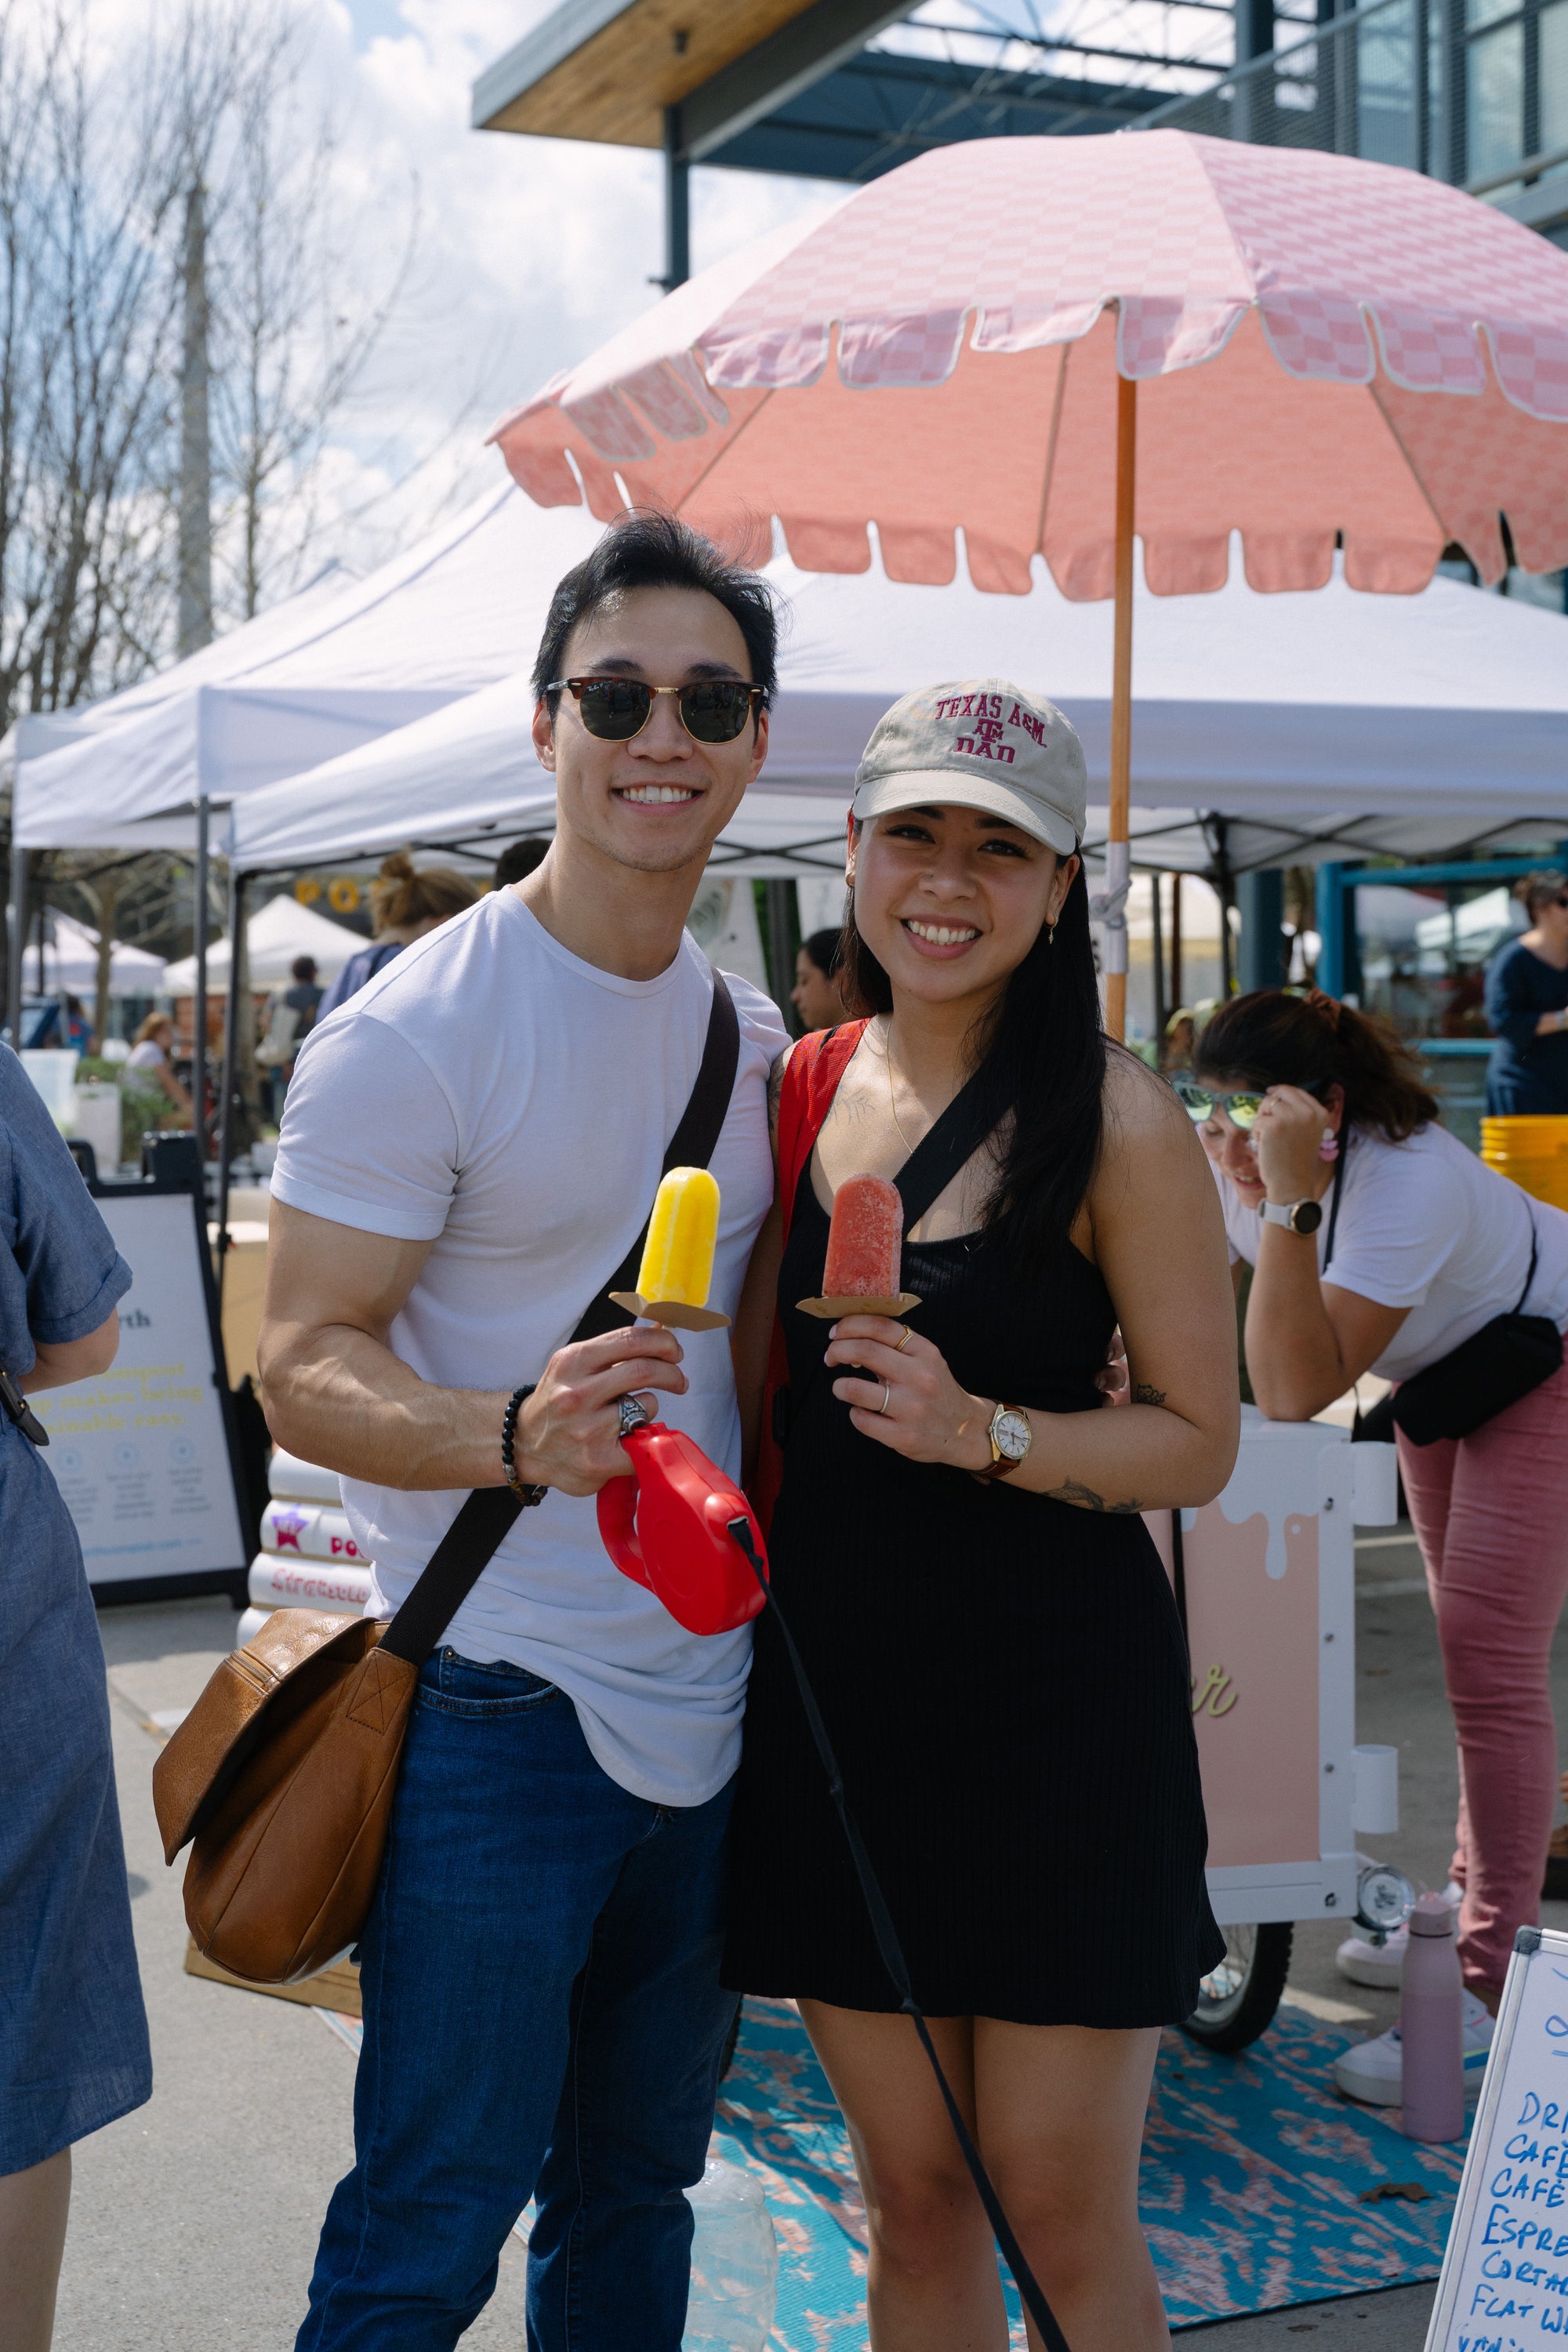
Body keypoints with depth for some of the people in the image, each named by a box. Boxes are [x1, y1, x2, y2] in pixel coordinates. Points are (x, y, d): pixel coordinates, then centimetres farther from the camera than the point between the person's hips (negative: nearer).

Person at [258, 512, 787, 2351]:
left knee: (636, 2195, 18)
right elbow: (303, 1364, -16)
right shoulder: (416, 1031, -13)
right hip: (497, 1707, -6)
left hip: (709, 1707, 7)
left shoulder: (755, 1033, 9)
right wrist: (518, 1436, -34)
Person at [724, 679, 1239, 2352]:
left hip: (1055, 1706, -4)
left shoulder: (1112, 1119, -9)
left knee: (1061, 2216, 5)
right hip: (833, 1690, 5)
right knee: (909, 2195, 16)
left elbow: (1198, 1442, -8)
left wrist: (980, 1432, -22)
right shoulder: (800, 1089, 5)